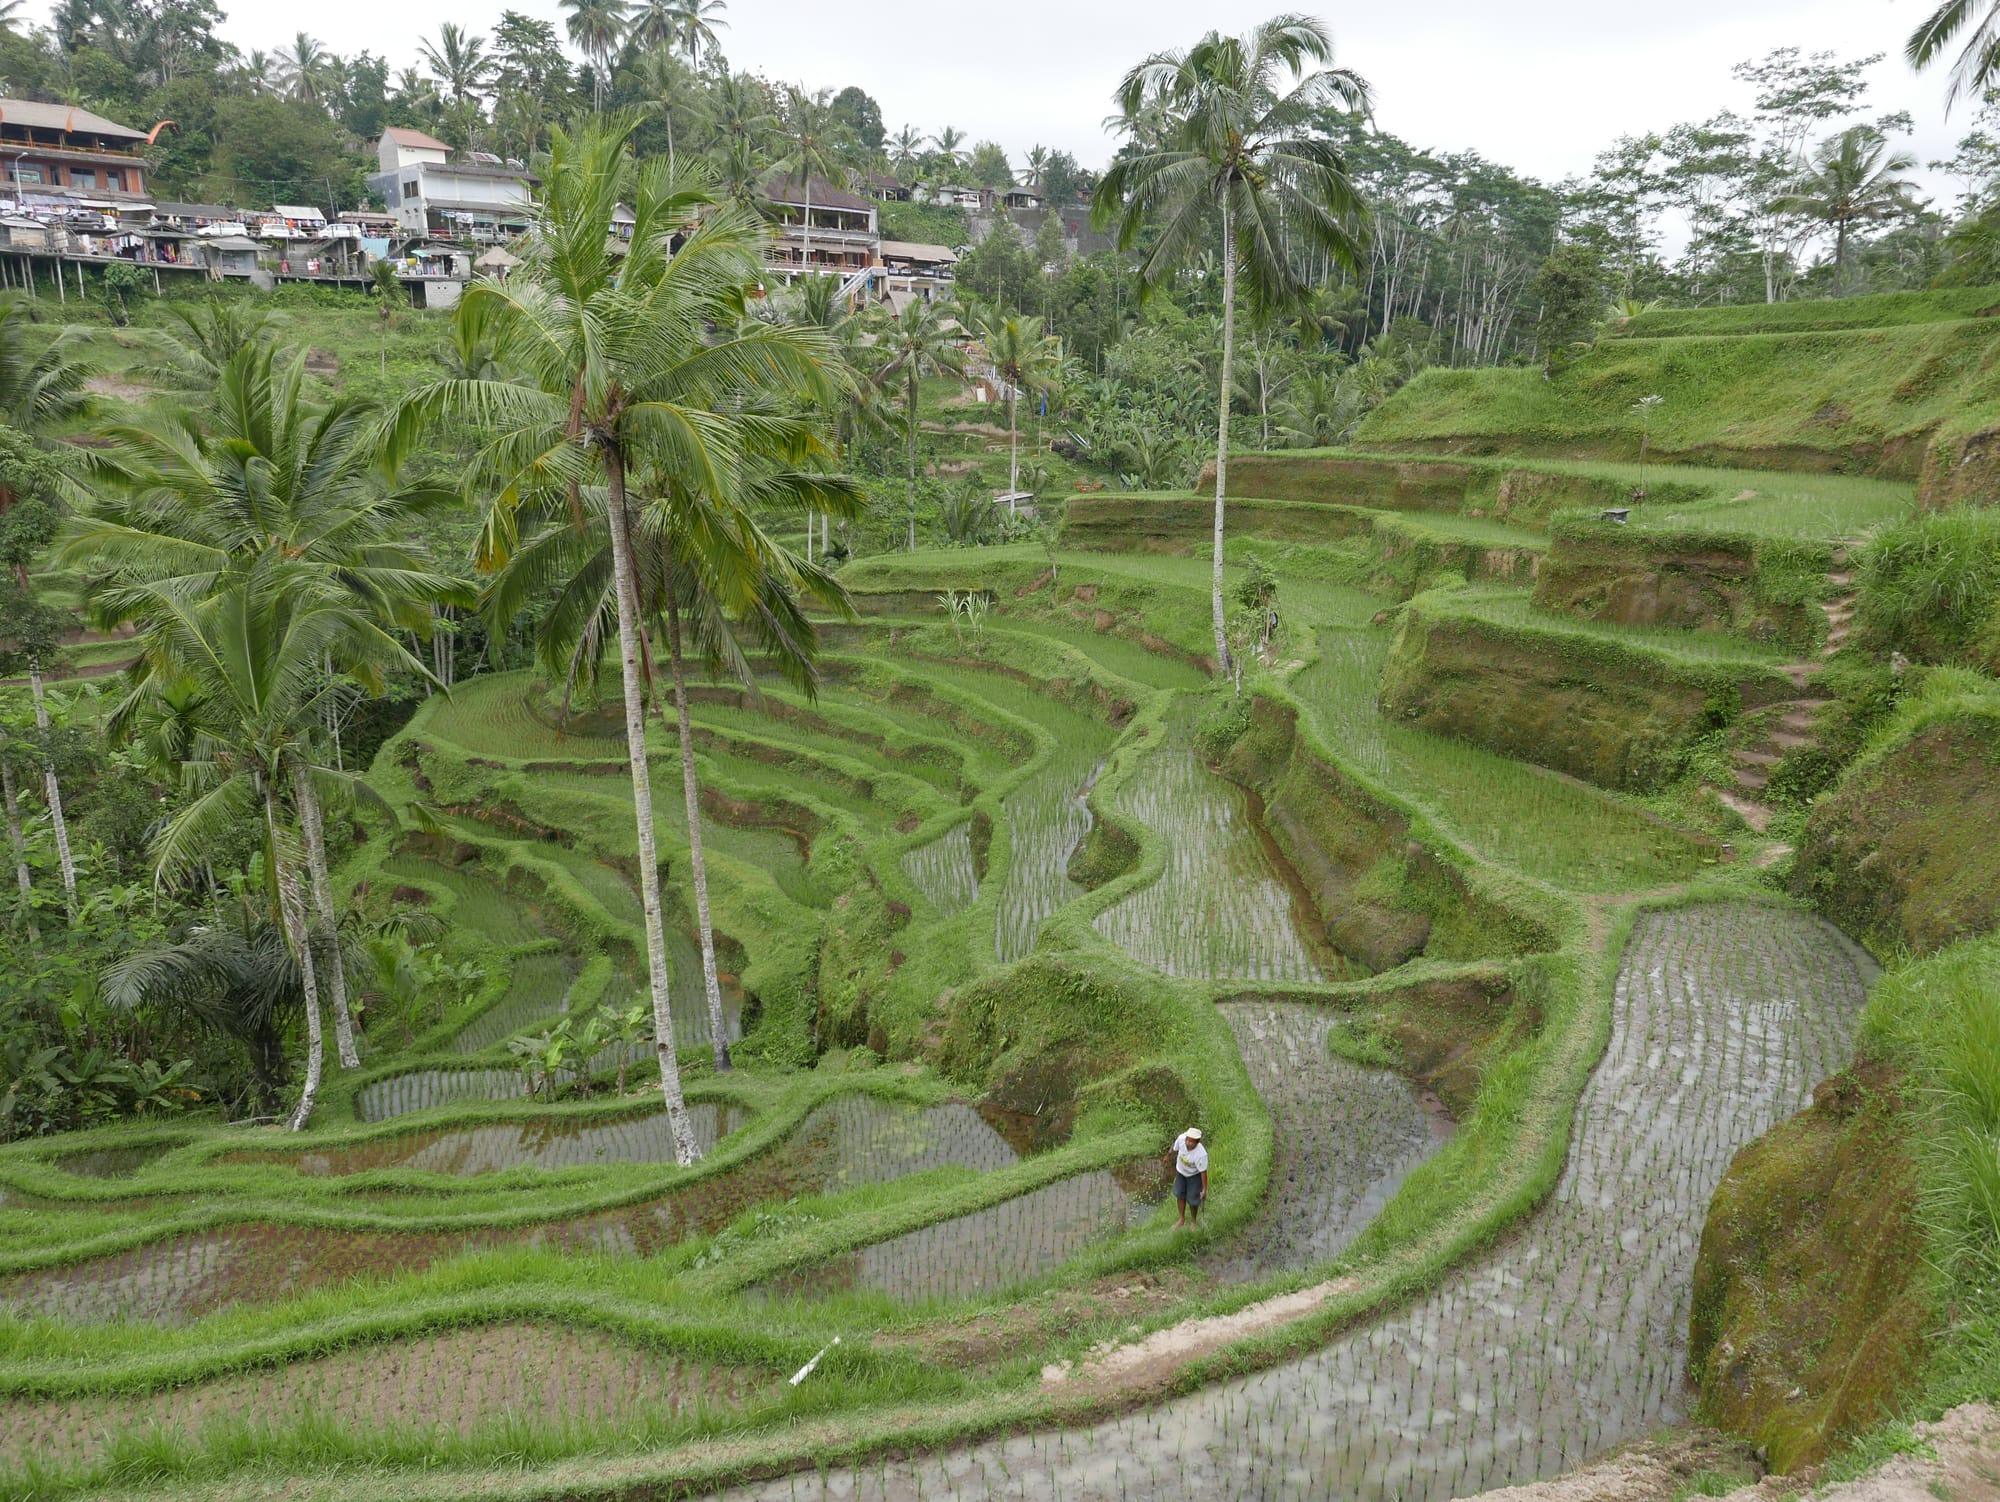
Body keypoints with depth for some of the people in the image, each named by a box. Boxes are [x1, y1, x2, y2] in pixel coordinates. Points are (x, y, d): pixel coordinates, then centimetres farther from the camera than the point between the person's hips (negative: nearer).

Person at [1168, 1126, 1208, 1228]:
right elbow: (1175, 1149, -7)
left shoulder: (1201, 1154, -41)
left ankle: (1194, 1221, 34)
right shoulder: (1181, 1138, -31)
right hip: (1181, 1171, 4)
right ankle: (1182, 1219, 38)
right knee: (1180, 1195, 16)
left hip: (1194, 1175, -4)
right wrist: (1168, 1156, 13)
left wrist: (1205, 1189, -17)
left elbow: (1203, 1172, -27)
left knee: (1192, 1200, 5)